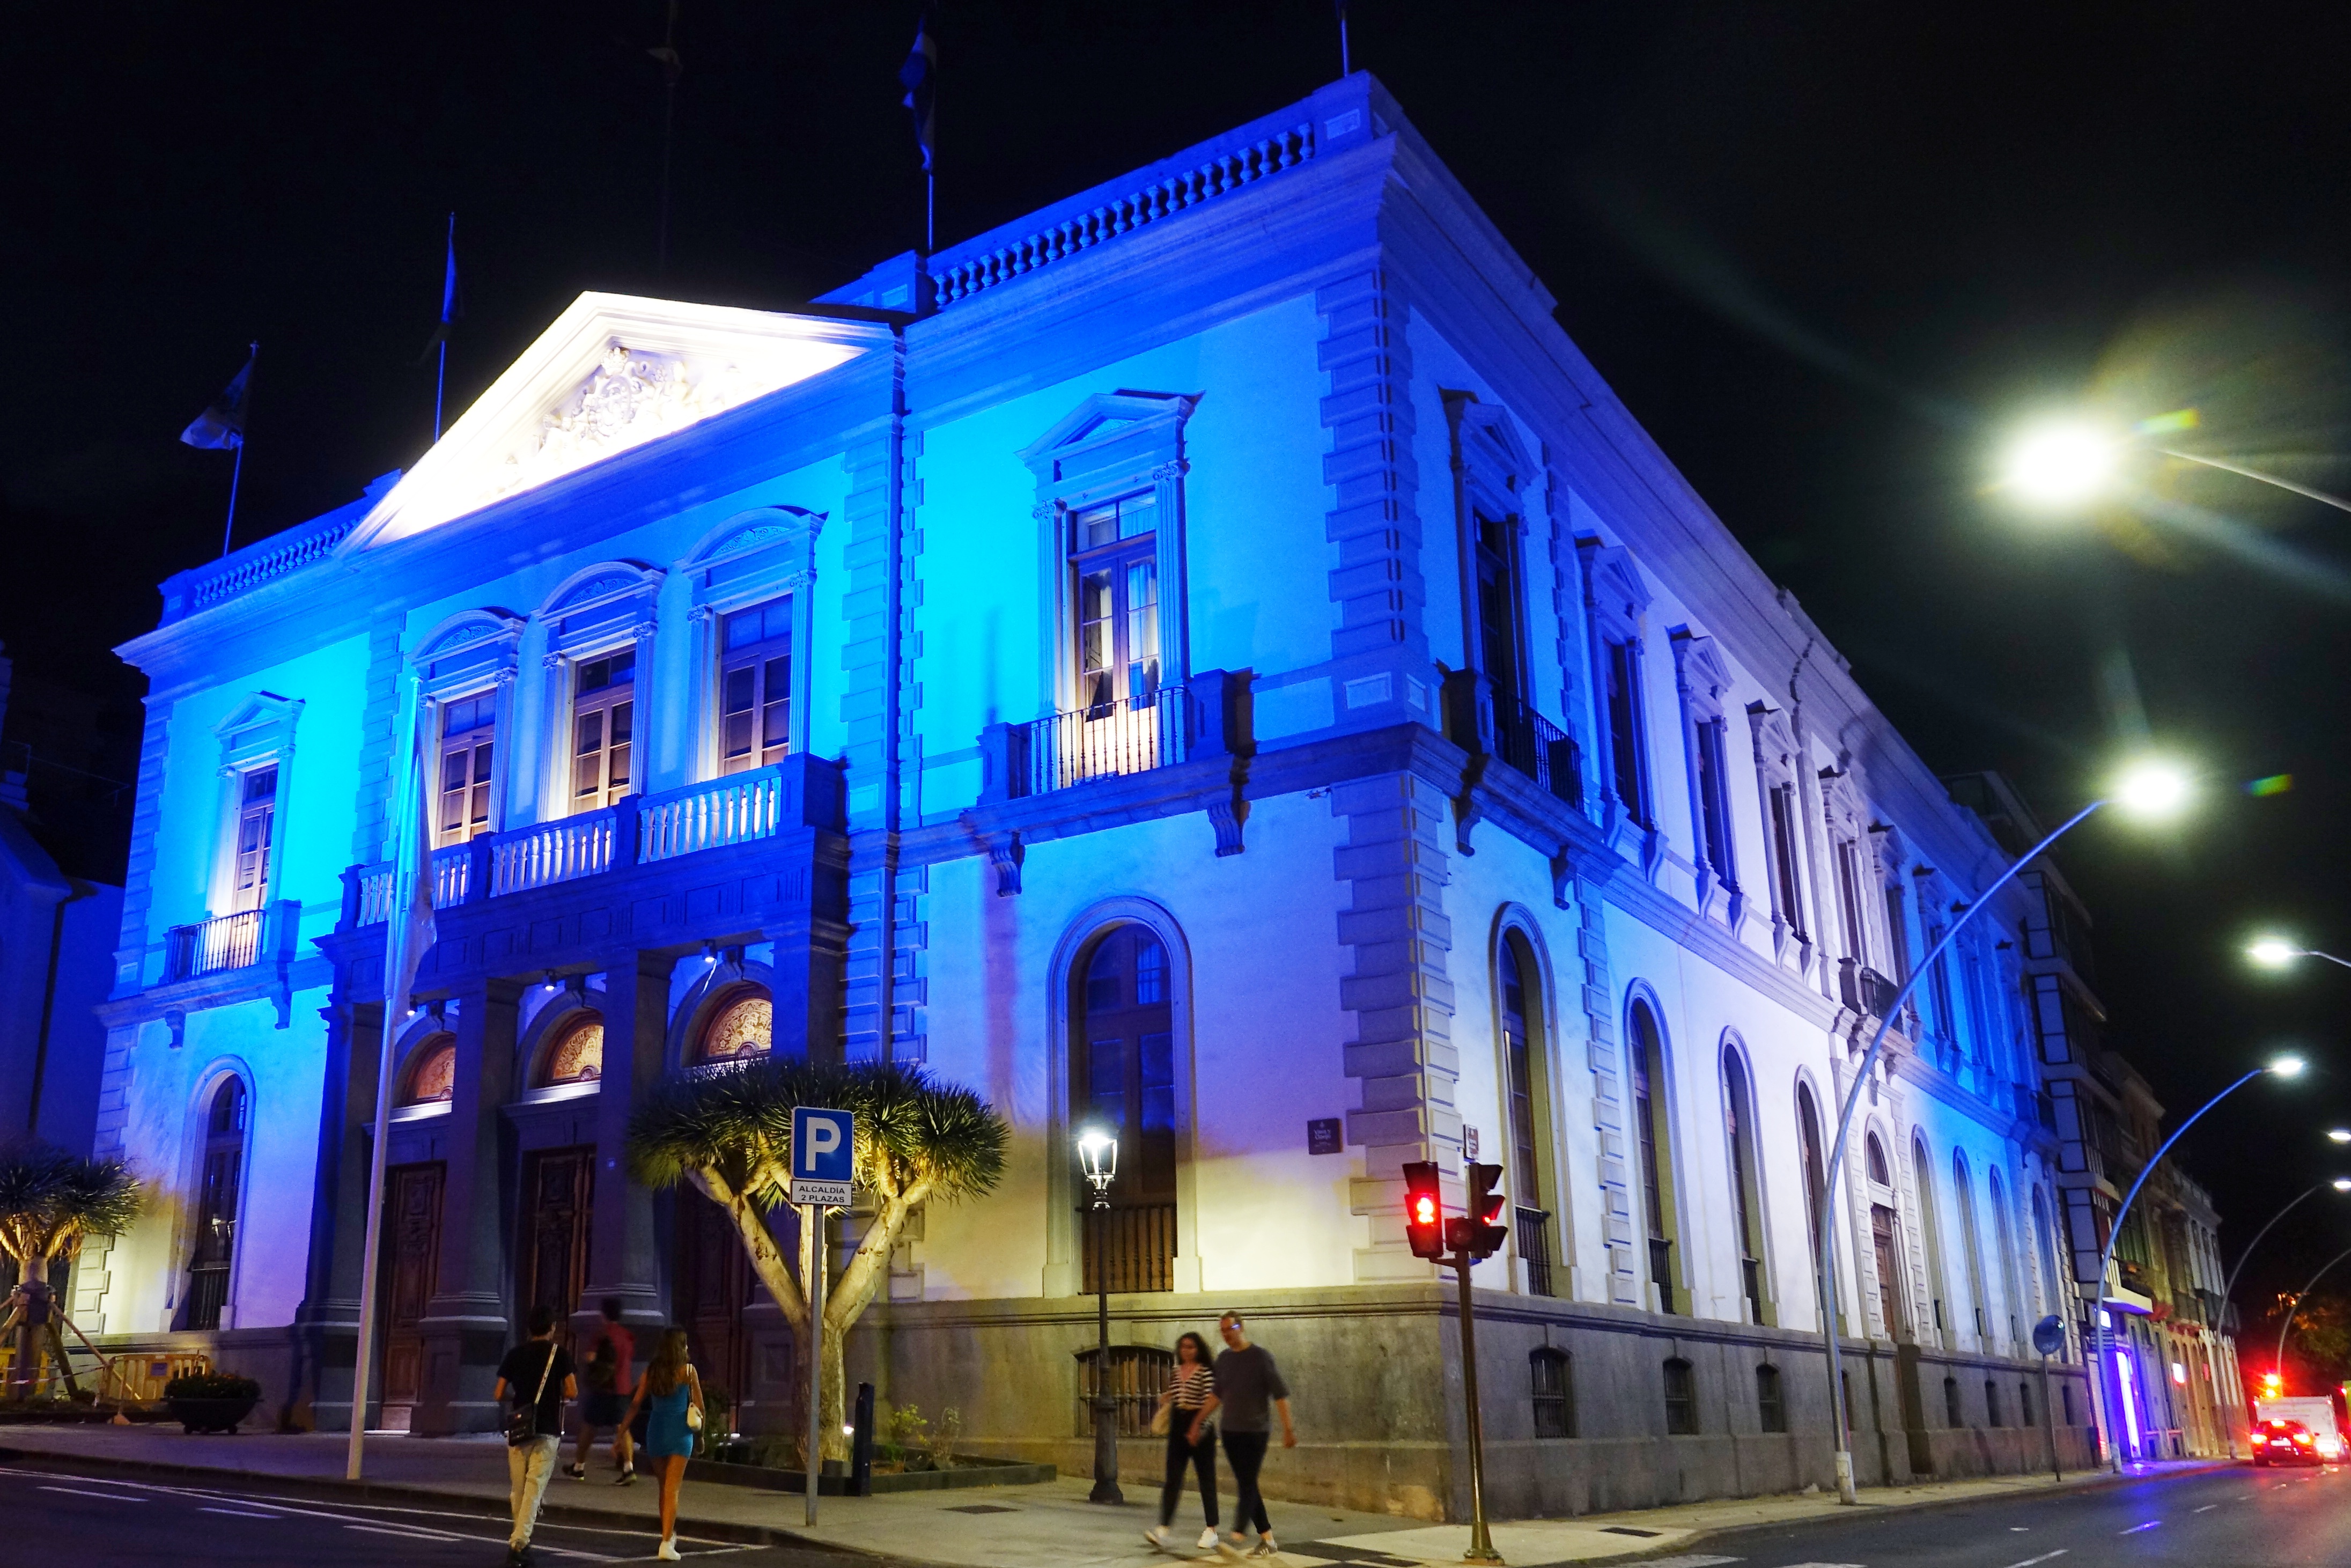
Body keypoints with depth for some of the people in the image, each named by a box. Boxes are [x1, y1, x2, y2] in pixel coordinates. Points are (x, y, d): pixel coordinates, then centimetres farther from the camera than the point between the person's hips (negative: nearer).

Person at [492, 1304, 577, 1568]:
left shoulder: (515, 1354, 7)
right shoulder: (559, 1353, -2)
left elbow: (499, 1394, 6)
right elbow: (572, 1392, -5)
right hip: (547, 1432, -3)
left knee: (518, 1489, 12)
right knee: (535, 1488, -5)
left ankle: (522, 1544, 21)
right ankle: (519, 1543, -17)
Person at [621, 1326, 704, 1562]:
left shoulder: (650, 1372, 5)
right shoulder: (688, 1371, -4)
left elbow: (635, 1405, 2)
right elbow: (699, 1405, 1)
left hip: (655, 1431, 4)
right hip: (679, 1432, -4)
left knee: (664, 1487, 19)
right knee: (672, 1490, -3)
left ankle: (670, 1535, 33)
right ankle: (666, 1543, -10)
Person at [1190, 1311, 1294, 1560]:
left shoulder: (1260, 1357, -8)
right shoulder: (1223, 1359, 9)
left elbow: (1280, 1393, -9)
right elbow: (1217, 1395, 21)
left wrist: (1288, 1429, -14)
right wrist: (1199, 1421, 19)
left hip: (1254, 1433, -6)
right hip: (1230, 1433, 6)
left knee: (1247, 1485, -12)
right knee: (1247, 1486, 7)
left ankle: (1237, 1538, -21)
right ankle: (1268, 1540, 14)